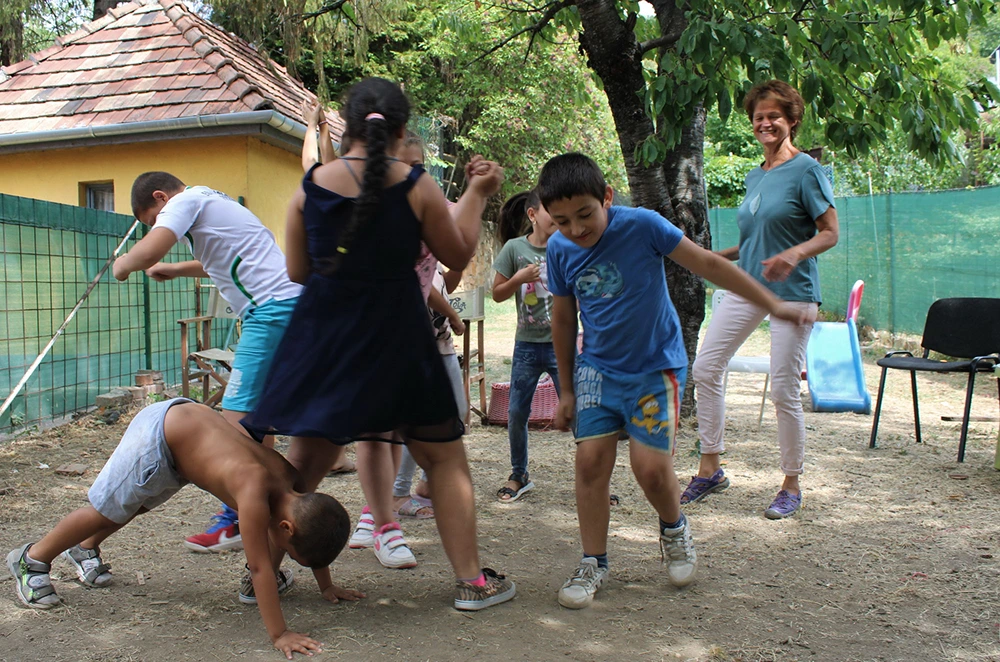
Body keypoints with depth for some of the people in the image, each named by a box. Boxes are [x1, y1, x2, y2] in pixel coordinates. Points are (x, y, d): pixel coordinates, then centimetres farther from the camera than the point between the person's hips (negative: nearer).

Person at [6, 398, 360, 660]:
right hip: (157, 434, -8)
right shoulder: (255, 491, -37)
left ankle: (84, 550, 53)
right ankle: (31, 558, 29)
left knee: (132, 505, 29)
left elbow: (315, 529, 2)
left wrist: (327, 586, 9)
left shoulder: (290, 480, -16)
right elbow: (260, 567, -36)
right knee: (106, 510, 6)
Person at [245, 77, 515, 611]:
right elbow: (458, 255, 4)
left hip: (323, 340, 3)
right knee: (444, 457, 11)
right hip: (395, 340, -2)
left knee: (305, 459, 17)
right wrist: (477, 195, 14)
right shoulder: (416, 187, -8)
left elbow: (297, 271, 7)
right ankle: (472, 580, 16)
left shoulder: (310, 186, -1)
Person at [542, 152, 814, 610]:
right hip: (597, 369, 4)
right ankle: (593, 564, 12)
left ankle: (674, 529, 26)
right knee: (591, 459, -6)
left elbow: (707, 264, -10)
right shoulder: (559, 249, -6)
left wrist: (773, 305, -6)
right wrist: (566, 389, 12)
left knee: (651, 467, -9)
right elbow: (564, 318, 6)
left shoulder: (641, 226, -18)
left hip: (655, 367, -3)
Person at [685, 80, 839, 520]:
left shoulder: (806, 170, -6)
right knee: (705, 369, 0)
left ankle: (791, 486, 14)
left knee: (784, 389, -4)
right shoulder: (754, 177, 15)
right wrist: (718, 256, 18)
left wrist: (794, 254, -26)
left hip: (792, 291, -7)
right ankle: (710, 470, 13)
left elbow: (830, 233, -9)